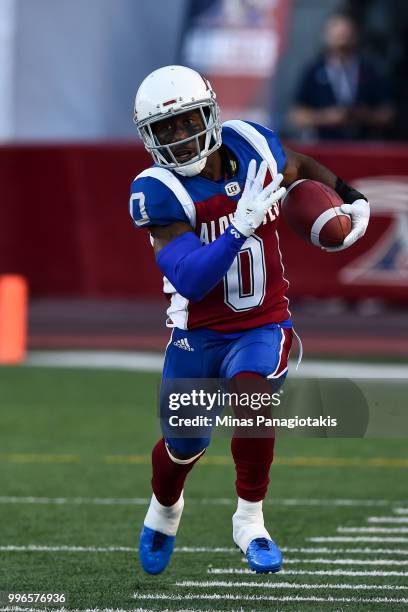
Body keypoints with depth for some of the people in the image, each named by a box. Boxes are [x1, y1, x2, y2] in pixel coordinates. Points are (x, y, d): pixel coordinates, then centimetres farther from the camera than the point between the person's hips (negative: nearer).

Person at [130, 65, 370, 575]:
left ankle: (249, 522, -9)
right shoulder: (158, 191, -21)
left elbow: (301, 168, 18)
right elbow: (190, 279, -32)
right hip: (198, 334, -1)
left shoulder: (253, 145, -8)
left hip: (262, 327, 1)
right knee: (185, 444, 10)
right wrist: (242, 227, -42)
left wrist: (353, 201, 4)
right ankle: (164, 508, 48)